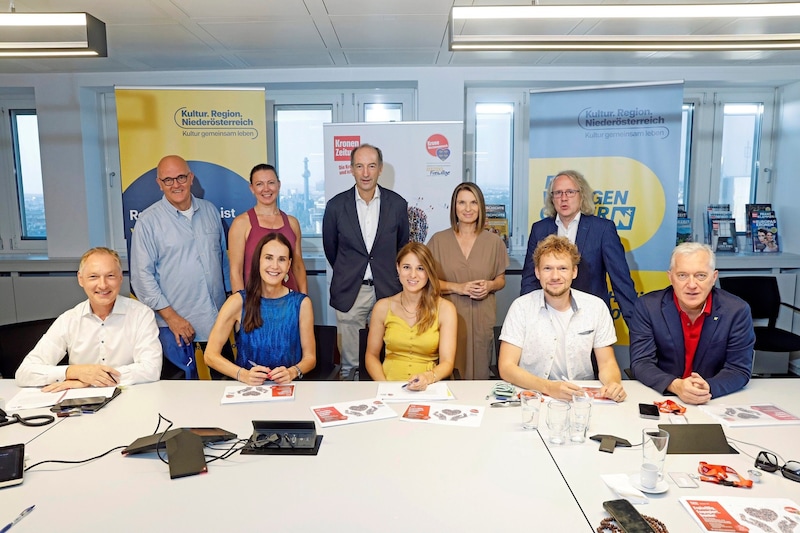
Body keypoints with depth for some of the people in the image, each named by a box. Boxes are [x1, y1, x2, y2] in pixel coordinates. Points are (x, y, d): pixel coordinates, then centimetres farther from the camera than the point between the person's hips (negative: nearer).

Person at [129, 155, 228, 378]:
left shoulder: (210, 211, 7)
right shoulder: (148, 221, -7)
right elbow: (142, 276, -9)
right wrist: (171, 317, -12)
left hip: (218, 317, 4)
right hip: (176, 324, -4)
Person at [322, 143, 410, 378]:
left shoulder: (397, 204, -1)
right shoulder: (336, 205, -2)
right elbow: (330, 247, 11)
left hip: (387, 290, 0)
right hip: (349, 291, 0)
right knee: (350, 363, 8)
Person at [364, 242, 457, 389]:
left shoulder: (445, 309, -1)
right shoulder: (383, 307, 3)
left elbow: (447, 362, -5)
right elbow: (371, 355, 8)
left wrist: (428, 377, -25)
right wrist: (384, 386, -9)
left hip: (428, 389, -1)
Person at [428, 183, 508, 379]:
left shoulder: (494, 241, 8)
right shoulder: (438, 240, 3)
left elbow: (501, 279, 15)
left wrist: (490, 285, -7)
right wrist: (458, 287, -12)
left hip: (482, 319, 1)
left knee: (479, 374, 3)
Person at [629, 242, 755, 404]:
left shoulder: (738, 311, -6)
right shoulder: (647, 307, -8)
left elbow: (739, 369, -5)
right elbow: (641, 362, -9)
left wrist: (708, 388, -25)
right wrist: (675, 386, -27)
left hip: (715, 403, 1)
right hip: (660, 399, -1)